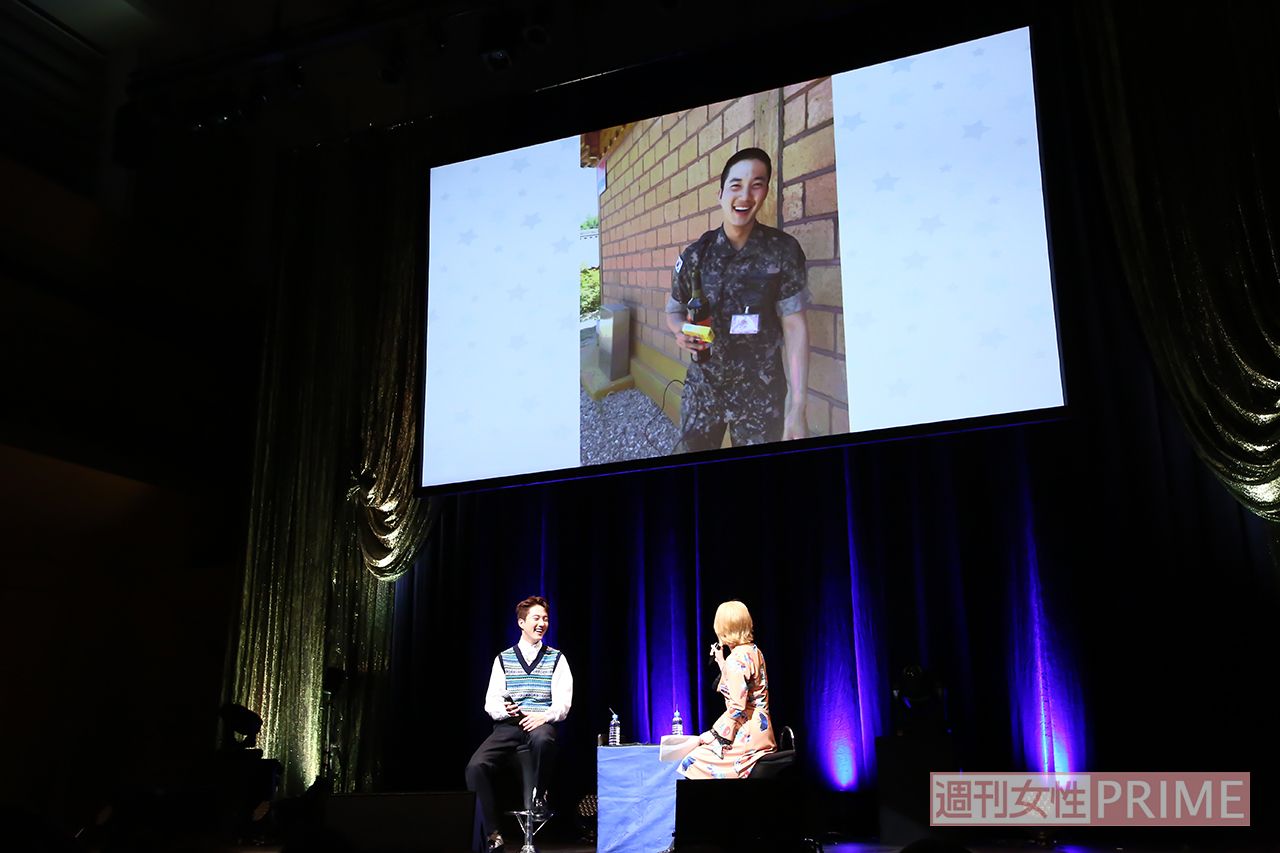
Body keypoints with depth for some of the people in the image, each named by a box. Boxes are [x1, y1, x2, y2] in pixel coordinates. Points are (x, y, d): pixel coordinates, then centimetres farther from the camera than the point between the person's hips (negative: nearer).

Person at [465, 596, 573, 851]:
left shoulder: (556, 658, 11)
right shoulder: (503, 659, 16)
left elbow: (563, 702, 2)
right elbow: (491, 701, 10)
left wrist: (544, 716, -18)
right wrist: (503, 710, -14)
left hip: (541, 722, -2)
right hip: (508, 725, 2)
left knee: (543, 738, -41)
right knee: (475, 766, -25)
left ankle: (540, 796, -13)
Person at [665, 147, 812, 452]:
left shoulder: (783, 251, -7)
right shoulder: (695, 255, -1)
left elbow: (794, 328, -7)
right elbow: (674, 312, 11)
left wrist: (797, 406, -13)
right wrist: (681, 330, -15)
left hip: (762, 396, -2)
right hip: (702, 389, 2)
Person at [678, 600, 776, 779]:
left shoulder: (736, 659, -16)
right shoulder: (754, 651, 11)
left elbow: (737, 707, -21)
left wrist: (718, 737, -15)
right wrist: (721, 661, 22)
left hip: (747, 734, -10)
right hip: (761, 729, 10)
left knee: (691, 764, -9)